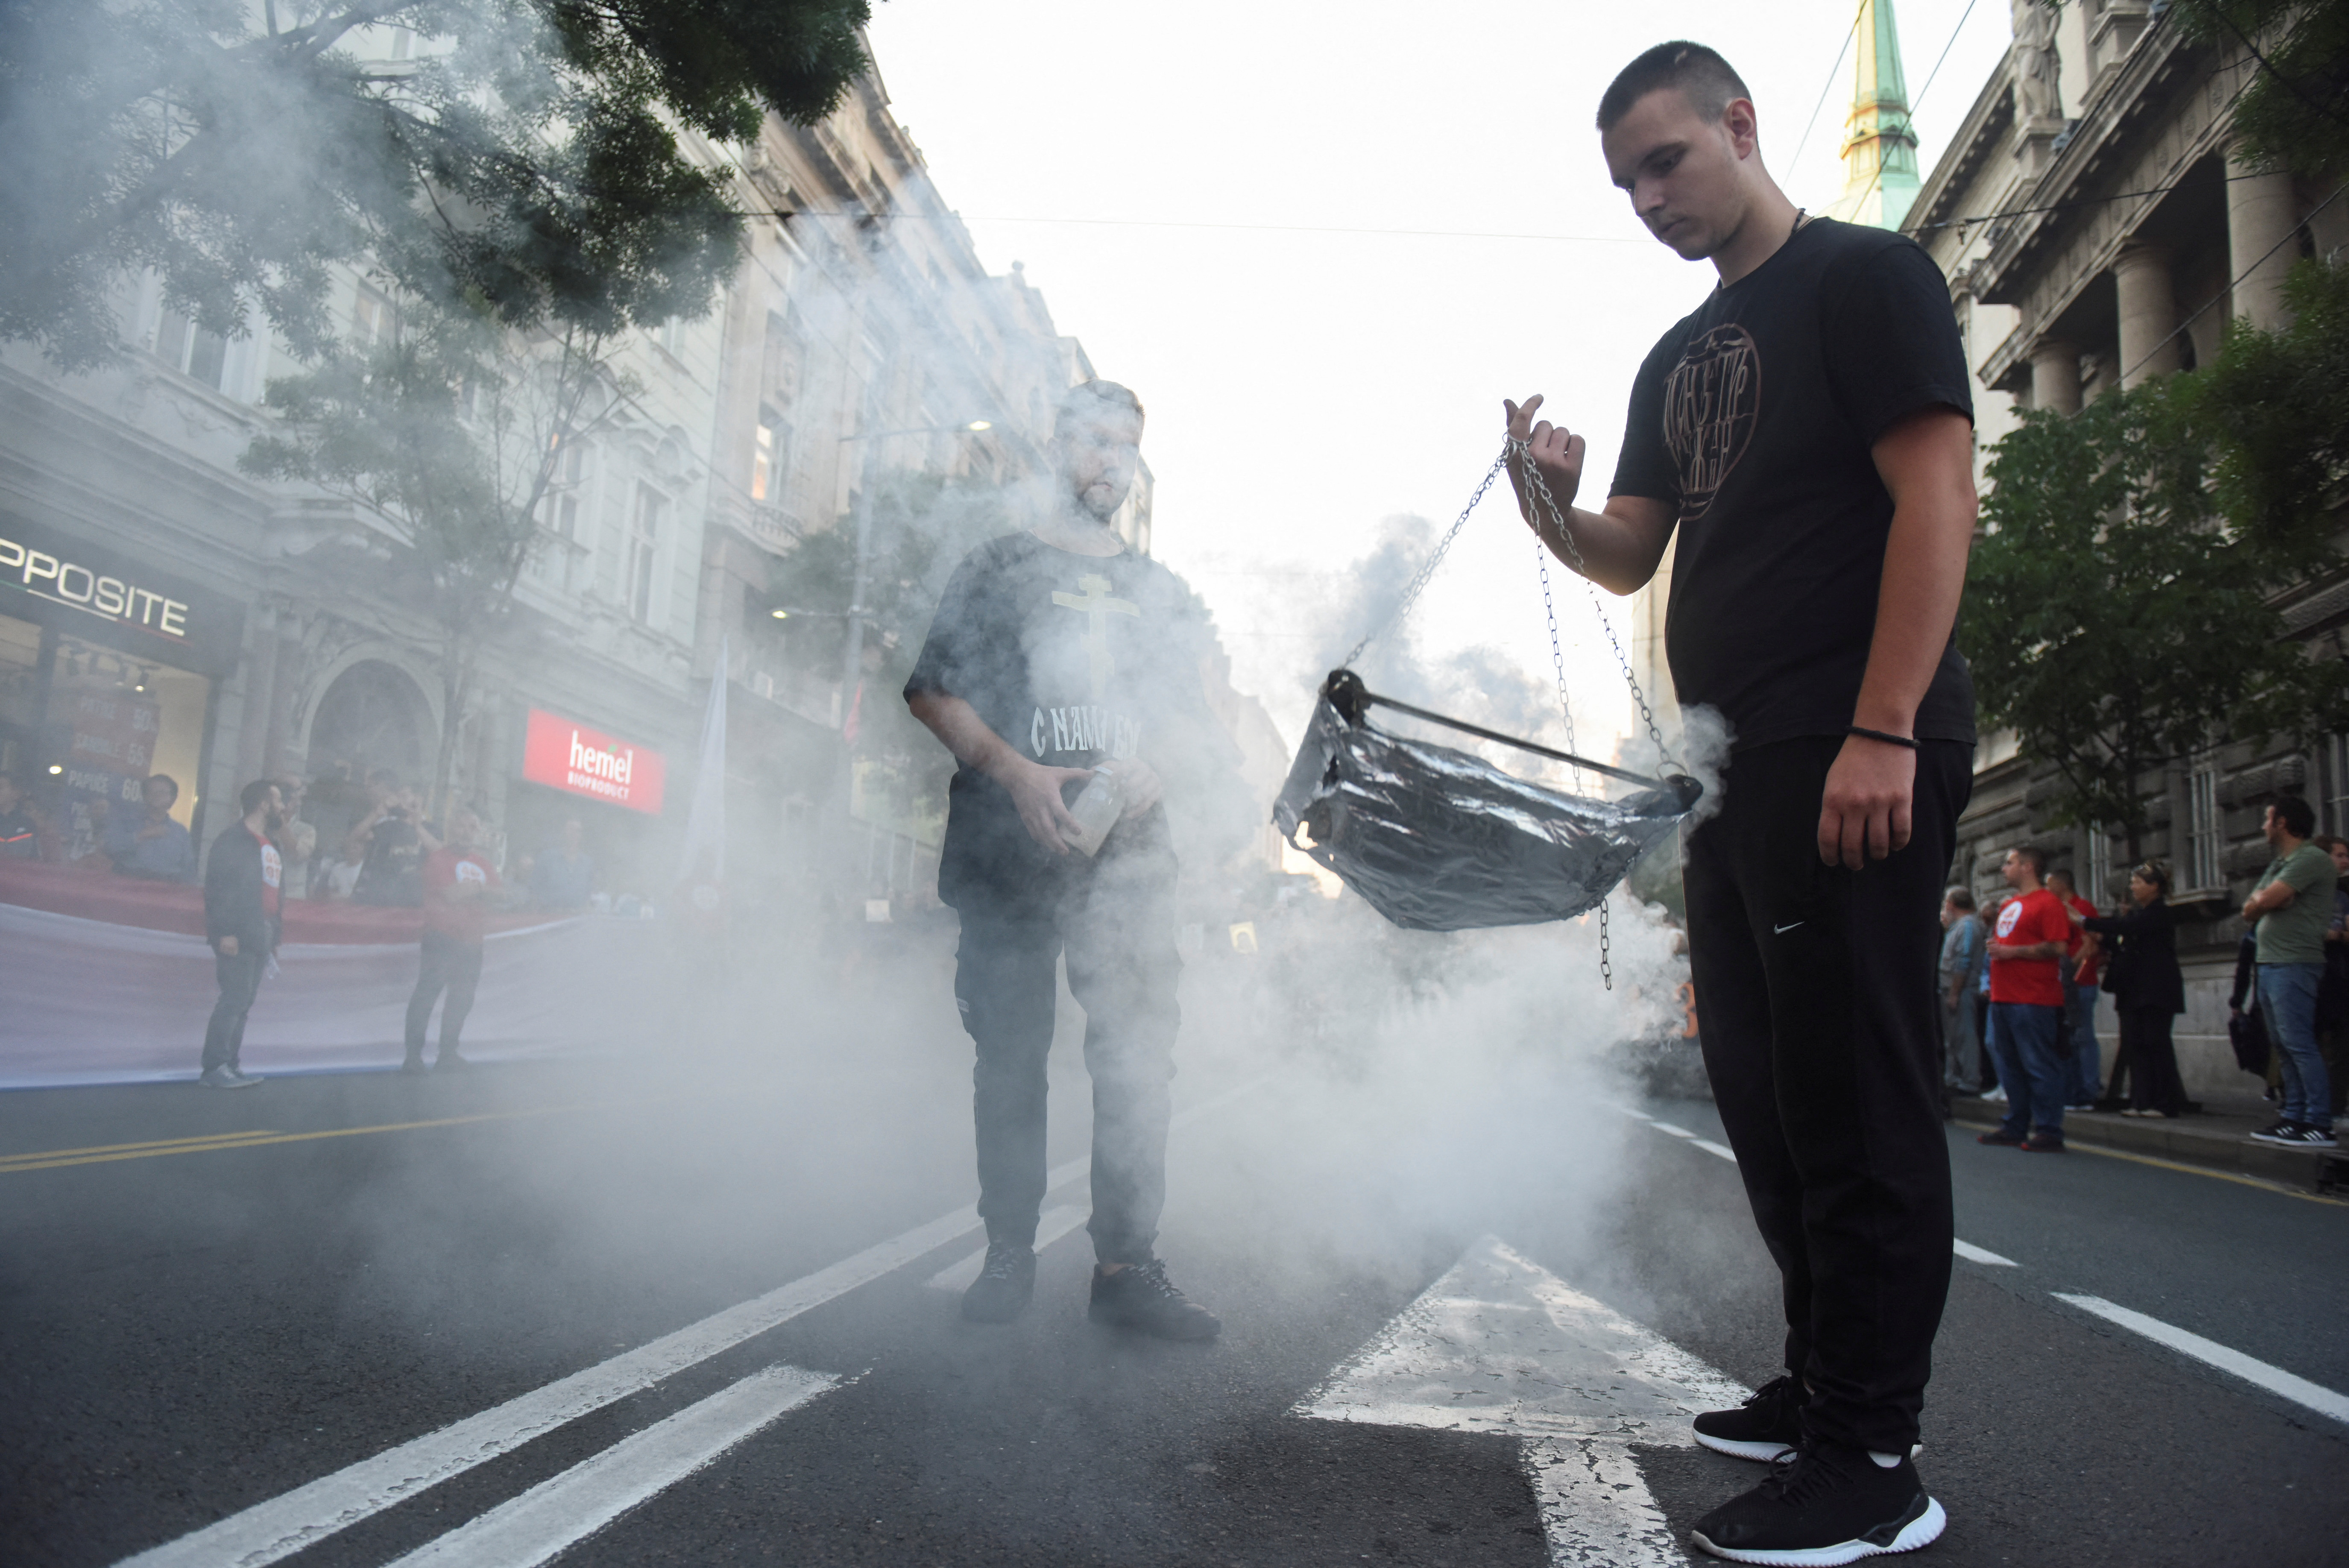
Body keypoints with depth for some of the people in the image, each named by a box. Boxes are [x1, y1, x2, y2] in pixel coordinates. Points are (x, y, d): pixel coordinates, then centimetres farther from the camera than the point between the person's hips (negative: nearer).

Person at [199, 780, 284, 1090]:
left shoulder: (272, 847, 18)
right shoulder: (232, 841, -6)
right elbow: (216, 888, -12)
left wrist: (275, 936, 15)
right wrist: (224, 932, -19)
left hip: (261, 938, 8)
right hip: (237, 937, -8)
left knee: (243, 1004, 8)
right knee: (234, 1000, -10)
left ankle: (229, 1065, 12)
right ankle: (213, 1068, -7)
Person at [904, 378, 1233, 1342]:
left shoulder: (1158, 591, 22)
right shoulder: (998, 567, 12)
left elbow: (1191, 718, 19)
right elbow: (931, 691, 4)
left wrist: (1154, 773, -4)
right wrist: (1018, 773, -11)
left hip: (1127, 854, 2)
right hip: (1007, 852, -2)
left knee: (1138, 1055, -5)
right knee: (1011, 1056, 1)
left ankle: (1126, 1266, 1)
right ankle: (1009, 1254, 13)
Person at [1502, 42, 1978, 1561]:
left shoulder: (1865, 276, 0)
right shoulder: (1679, 359, 22)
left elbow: (1938, 495, -11)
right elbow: (1627, 560, 20)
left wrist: (1882, 734, -20)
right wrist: (1552, 500, -3)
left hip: (1856, 761, -8)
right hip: (1736, 765, 8)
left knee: (1853, 1102, -7)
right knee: (1765, 1093, 12)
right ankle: (1820, 1386, 25)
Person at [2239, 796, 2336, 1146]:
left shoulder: (2311, 859, -10)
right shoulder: (2278, 864, 20)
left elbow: (2265, 901, -19)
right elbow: (2250, 911, 15)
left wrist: (2259, 901, 3)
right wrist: (2263, 901, -5)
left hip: (2294, 965, -10)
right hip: (2269, 964, 10)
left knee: (2299, 1045, -11)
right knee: (2284, 1048, 10)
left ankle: (2319, 1123, -10)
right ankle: (2295, 1116, 13)